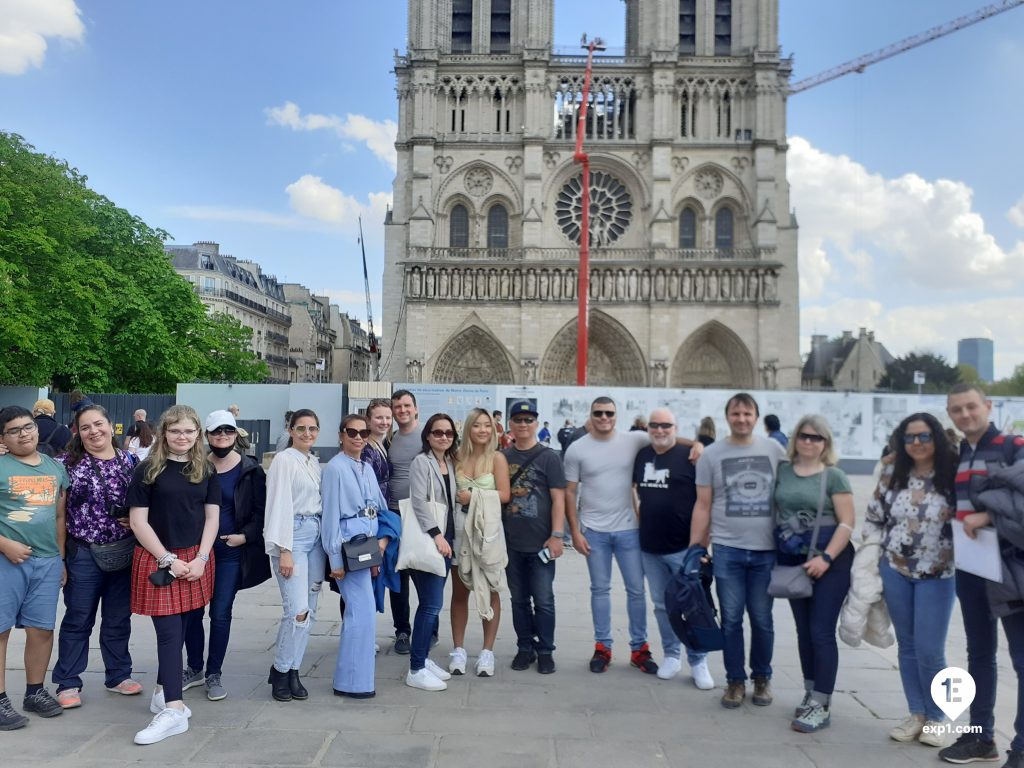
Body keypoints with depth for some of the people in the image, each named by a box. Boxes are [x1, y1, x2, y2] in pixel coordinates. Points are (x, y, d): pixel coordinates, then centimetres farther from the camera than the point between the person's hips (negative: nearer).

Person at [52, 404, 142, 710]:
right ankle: (67, 683, 18)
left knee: (119, 618, 13)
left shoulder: (130, 462, 4)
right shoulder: (68, 463, -3)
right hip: (83, 553, -2)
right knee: (77, 620, 7)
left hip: (124, 551, 2)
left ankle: (118, 675, 26)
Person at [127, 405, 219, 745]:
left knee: (179, 629, 10)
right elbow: (138, 520, -6)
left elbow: (212, 517, 8)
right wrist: (169, 559, -11)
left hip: (196, 559, 4)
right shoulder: (148, 470, -4)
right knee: (169, 632, -8)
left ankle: (162, 693, 25)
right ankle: (174, 710, -8)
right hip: (158, 559, -4)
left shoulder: (205, 470, 7)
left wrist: (201, 558, -5)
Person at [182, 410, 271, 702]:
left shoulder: (250, 470, -2)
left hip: (231, 553, -2)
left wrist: (245, 536, -14)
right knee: (192, 611, 7)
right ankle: (194, 669, 27)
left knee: (220, 614, 2)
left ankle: (214, 674, 17)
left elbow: (260, 511, -1)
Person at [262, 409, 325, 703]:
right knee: (297, 610, -12)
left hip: (316, 536, 7)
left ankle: (292, 671, 17)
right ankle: (280, 670, 7)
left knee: (309, 611, 8)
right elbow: (280, 506, -12)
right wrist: (284, 551, -16)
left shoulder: (315, 462, 15)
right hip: (293, 536, -7)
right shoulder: (284, 460, -7)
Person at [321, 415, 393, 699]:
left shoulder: (367, 469, 14)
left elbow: (382, 507, 16)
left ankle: (351, 677, 22)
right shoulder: (335, 468, -8)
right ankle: (354, 681, 0)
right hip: (349, 546, -8)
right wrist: (335, 560, -13)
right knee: (363, 610, -10)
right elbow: (331, 515, -11)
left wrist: (383, 538, 4)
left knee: (358, 609, 12)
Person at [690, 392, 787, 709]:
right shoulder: (711, 454, 1)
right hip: (727, 550, 0)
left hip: (767, 550, 1)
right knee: (731, 619, 6)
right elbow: (703, 505, 3)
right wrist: (694, 548, 0)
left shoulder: (774, 450, 3)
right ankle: (735, 680, 20)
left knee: (762, 619, 10)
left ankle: (762, 678, 28)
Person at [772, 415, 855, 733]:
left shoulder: (834, 476, -5)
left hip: (829, 561, -4)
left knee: (821, 631, -4)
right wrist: (776, 556, 4)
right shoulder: (782, 471, 6)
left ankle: (822, 705, 3)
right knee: (803, 630, 12)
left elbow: (847, 523, -9)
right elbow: (774, 512, 12)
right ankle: (811, 693, 26)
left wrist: (826, 558, -19)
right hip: (792, 561, 4)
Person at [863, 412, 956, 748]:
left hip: (937, 575, -3)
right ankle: (916, 713, 25)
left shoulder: (953, 478, -8)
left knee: (929, 651, -2)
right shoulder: (892, 478, 2)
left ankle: (935, 717, 18)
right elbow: (873, 520, 8)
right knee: (907, 646, 11)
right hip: (895, 572, 3)